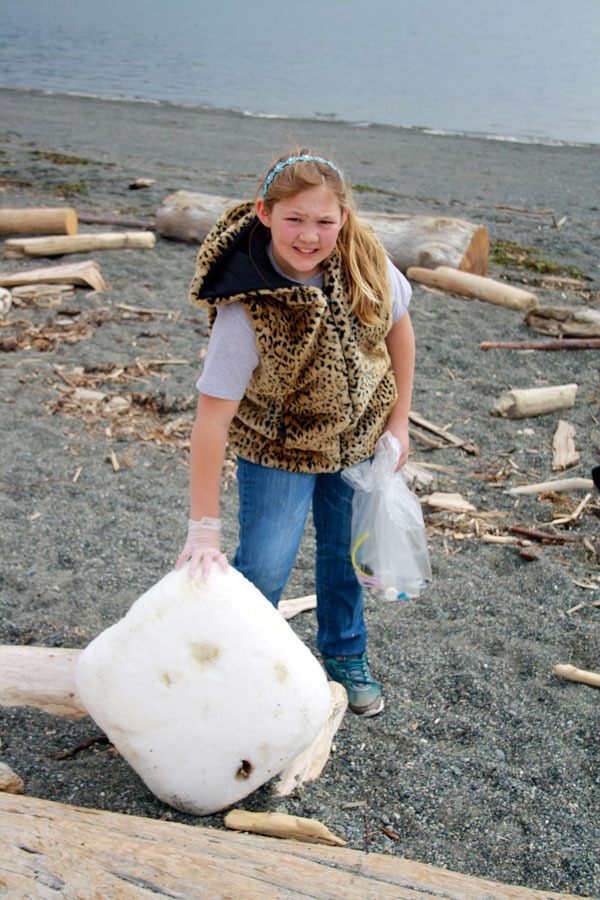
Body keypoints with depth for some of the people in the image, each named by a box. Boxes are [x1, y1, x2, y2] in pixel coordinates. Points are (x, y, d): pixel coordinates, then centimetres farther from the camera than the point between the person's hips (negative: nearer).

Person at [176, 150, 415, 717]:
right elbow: (212, 419, -31)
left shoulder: (364, 261, -21)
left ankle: (344, 655, 44)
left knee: (346, 553, 18)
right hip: (278, 443, -4)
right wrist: (203, 530, -31)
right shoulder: (245, 307, -33)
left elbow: (398, 329, -1)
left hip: (357, 434, 4)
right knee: (263, 567, -6)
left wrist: (398, 421, 1)